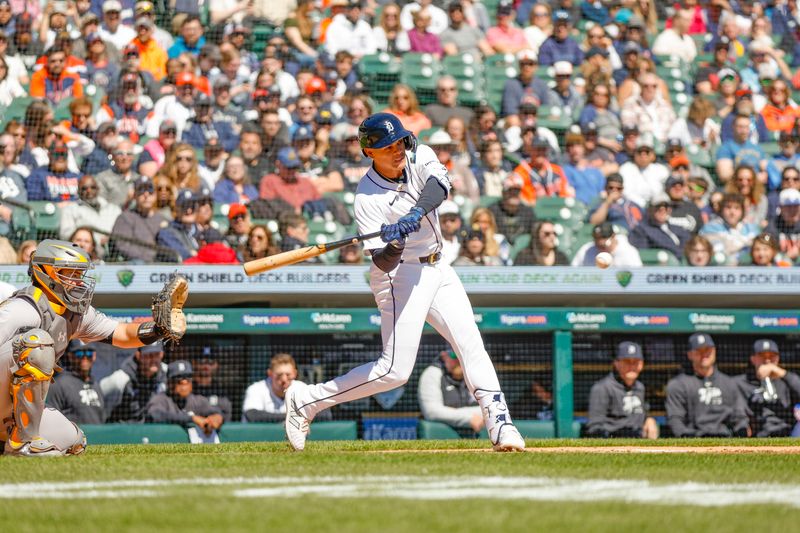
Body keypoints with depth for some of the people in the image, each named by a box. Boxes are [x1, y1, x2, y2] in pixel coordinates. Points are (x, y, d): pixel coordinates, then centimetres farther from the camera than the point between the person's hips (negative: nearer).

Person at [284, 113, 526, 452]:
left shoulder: (419, 157, -4)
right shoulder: (367, 197, -18)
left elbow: (439, 185, -26)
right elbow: (383, 263, -22)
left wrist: (417, 213, -43)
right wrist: (394, 245, -44)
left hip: (437, 270, 6)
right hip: (400, 274, -6)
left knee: (472, 345, -2)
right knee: (395, 370, -11)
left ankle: (499, 424, -2)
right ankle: (305, 400, -1)